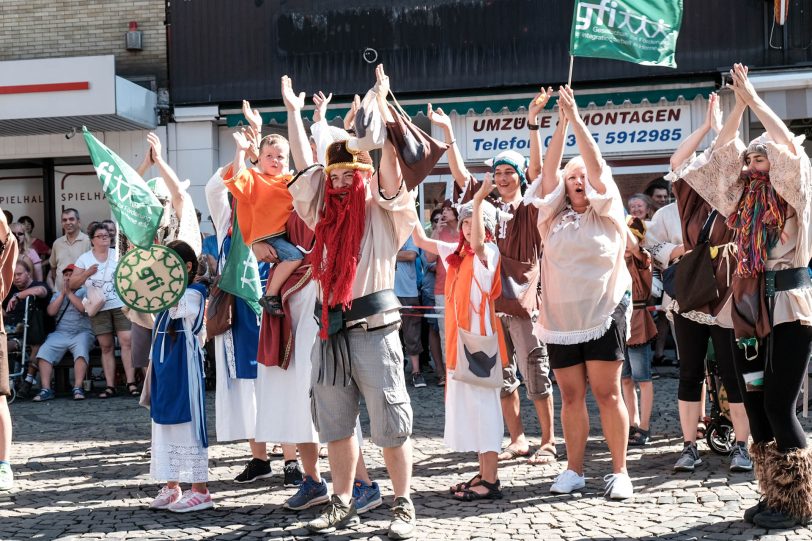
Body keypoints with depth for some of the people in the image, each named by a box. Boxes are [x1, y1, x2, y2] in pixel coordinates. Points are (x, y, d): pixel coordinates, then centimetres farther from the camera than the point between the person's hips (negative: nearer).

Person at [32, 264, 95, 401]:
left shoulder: (84, 292, 12)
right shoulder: (57, 295, 24)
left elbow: (83, 308, -8)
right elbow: (51, 312, 6)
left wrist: (69, 293, -4)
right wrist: (63, 293, 2)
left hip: (81, 332, -3)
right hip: (60, 333, 3)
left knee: (81, 351, -35)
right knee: (44, 352, -23)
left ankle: (78, 388, -36)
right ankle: (46, 389, -26)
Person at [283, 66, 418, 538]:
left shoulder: (382, 211, 1)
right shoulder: (326, 212, 15)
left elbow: (390, 158, -9)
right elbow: (305, 164, 16)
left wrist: (380, 103, -8)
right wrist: (294, 110, 20)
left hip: (373, 328, -6)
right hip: (330, 330, 6)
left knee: (390, 424, 0)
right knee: (335, 424, 11)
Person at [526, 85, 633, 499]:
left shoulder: (607, 214, 5)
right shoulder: (555, 218, 11)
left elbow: (597, 166, -5)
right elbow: (548, 171, 1)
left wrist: (577, 118, -7)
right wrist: (560, 124, -4)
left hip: (603, 314, -2)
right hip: (560, 317, 3)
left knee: (607, 393, -2)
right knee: (571, 395, 6)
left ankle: (619, 471, 5)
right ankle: (574, 469, 13)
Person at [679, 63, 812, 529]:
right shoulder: (744, 195, 13)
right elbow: (722, 149, 14)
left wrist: (755, 99, -6)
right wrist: (739, 104, 6)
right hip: (751, 307, 6)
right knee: (755, 403, 6)